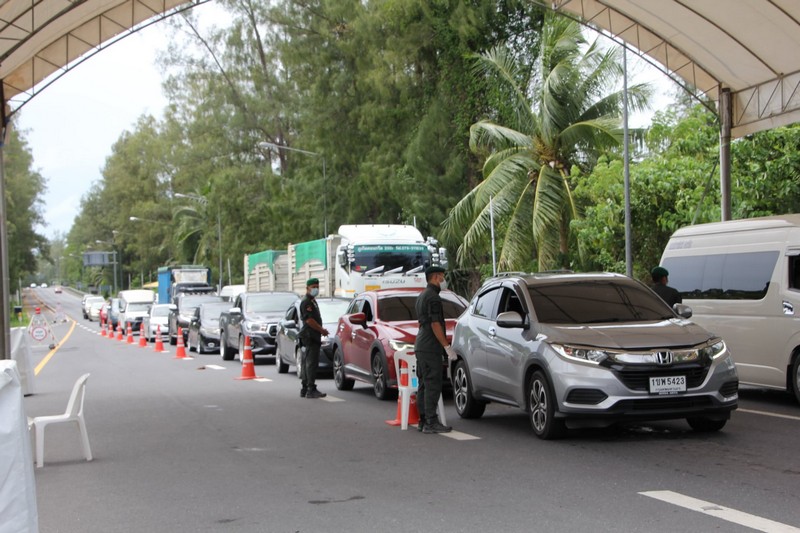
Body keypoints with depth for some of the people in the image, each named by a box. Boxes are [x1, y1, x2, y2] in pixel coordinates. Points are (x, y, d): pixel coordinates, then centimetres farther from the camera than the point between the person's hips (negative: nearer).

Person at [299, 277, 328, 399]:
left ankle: (304, 389, 17)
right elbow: (309, 320, -19)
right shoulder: (306, 302, -11)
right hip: (310, 336, -11)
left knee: (308, 363, 12)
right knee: (312, 363, -12)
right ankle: (311, 390, -13)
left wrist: (321, 330, 13)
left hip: (313, 336, 11)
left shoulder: (312, 301, 21)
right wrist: (322, 330, -13)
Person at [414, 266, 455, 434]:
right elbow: (435, 324, -19)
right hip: (430, 348, -10)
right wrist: (447, 347, -17)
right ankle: (431, 423, -11)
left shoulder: (422, 296, 19)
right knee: (433, 385, -10)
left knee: (424, 384, 11)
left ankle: (423, 420, 13)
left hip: (421, 346, 10)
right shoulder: (433, 297, -13)